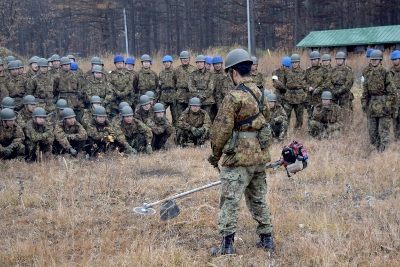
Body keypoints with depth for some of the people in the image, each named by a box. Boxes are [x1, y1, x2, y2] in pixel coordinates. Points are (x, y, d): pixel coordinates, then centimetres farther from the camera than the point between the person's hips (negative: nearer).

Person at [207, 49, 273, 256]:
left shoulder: (234, 96, -16)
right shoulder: (260, 93, 9)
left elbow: (222, 129, -15)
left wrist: (215, 154, -2)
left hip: (239, 156, -8)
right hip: (260, 155, 8)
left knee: (229, 201, -2)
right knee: (258, 198, 18)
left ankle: (227, 244, -3)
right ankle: (266, 239, 23)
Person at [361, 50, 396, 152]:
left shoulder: (386, 73, -6)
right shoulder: (368, 74, 13)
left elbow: (391, 91, -8)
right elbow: (365, 91, 18)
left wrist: (389, 105, -14)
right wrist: (364, 104, 9)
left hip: (383, 105, -6)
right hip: (372, 106, 6)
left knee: (384, 132, -7)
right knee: (372, 131, 8)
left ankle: (384, 151, -5)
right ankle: (377, 149, 17)